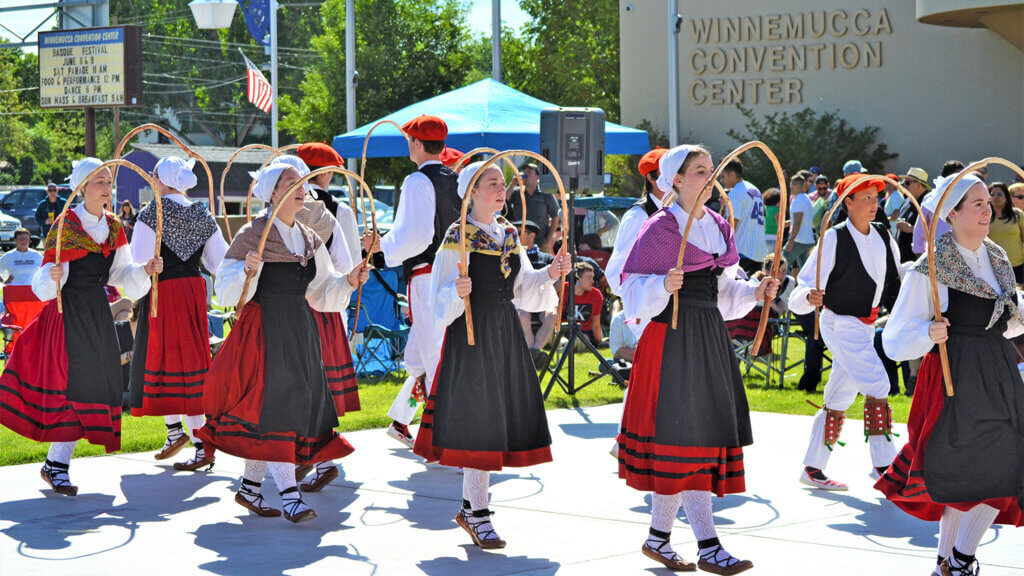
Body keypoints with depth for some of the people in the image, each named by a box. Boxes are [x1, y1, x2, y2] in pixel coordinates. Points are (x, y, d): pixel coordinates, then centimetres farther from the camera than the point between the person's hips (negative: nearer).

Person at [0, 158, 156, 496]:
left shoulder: (114, 227, 11)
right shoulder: (66, 225, -8)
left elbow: (121, 275, 14)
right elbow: (46, 282, -12)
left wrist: (146, 270, -2)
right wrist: (51, 276, -33)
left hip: (98, 311, 7)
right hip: (69, 311, -7)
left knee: (95, 384, 3)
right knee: (72, 381, -12)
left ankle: (57, 464, 11)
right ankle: (56, 465, -6)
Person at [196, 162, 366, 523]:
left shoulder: (310, 240, 12)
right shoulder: (252, 235, -7)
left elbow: (323, 294, 16)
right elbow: (225, 291, -10)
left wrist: (348, 281, -1)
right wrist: (247, 270, -27)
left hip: (299, 330, 7)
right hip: (265, 328, -7)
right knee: (273, 403, -11)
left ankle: (250, 488, 20)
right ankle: (289, 494, -11)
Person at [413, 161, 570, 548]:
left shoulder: (509, 235, 11)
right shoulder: (457, 238, -8)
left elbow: (522, 288, 14)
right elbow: (442, 297, -11)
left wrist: (549, 274, 0)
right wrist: (458, 292, -31)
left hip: (505, 333, 7)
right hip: (472, 334, -7)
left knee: (497, 414, 8)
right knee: (475, 418, -4)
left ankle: (469, 507, 22)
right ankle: (478, 514, 5)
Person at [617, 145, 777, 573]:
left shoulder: (718, 226, 14)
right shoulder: (660, 228, -8)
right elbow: (634, 291, -10)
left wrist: (754, 293, 4)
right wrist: (663, 286, -28)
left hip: (710, 337, 8)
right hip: (672, 339, -8)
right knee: (685, 437, -9)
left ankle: (658, 536, 19)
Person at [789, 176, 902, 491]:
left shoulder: (883, 235, 5)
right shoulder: (834, 239, -15)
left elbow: (895, 280, 19)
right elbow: (807, 283, -18)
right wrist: (809, 296, -39)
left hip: (866, 326, 7)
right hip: (841, 323, -7)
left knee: (839, 399, 10)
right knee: (877, 387, -16)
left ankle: (812, 468, 17)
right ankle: (882, 463, -9)